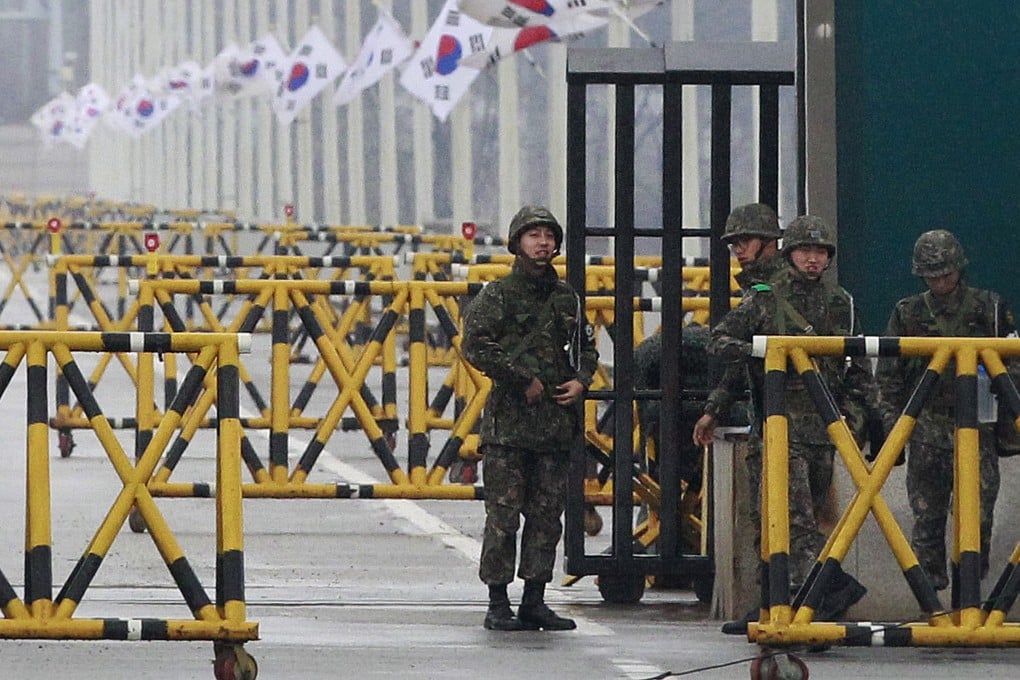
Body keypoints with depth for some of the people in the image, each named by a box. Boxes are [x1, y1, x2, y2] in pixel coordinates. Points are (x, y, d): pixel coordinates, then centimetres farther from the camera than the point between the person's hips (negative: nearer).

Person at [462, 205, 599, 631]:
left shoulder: (565, 298, 14)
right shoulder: (497, 296, -2)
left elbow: (585, 346, 25)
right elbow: (475, 346, -13)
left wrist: (581, 381, 5)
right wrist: (525, 379, -13)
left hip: (555, 420, 5)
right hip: (508, 421, -5)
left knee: (547, 513, 6)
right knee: (503, 513, -4)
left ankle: (535, 602, 12)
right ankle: (498, 605, -1)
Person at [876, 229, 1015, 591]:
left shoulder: (989, 308, 5)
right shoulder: (907, 314, 8)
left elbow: (1011, 364, 9)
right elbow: (889, 375, 11)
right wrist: (892, 423, 5)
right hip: (926, 428, 1)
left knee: (977, 511, -6)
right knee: (927, 513, 2)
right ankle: (928, 585, 9)